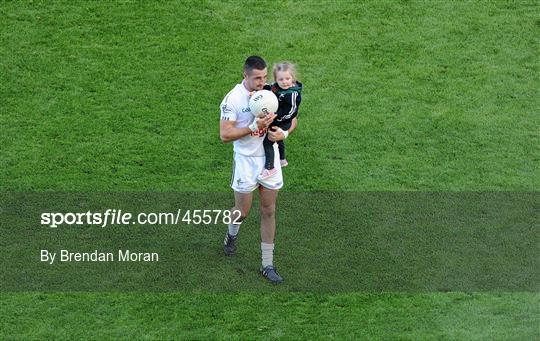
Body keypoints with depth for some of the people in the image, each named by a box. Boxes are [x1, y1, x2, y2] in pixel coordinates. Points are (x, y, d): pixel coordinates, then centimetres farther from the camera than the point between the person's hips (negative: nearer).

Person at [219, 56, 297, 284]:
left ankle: (267, 265, 15)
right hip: (246, 160, -3)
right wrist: (254, 127, -27)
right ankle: (231, 235, 43)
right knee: (243, 211, 7)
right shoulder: (233, 99, -16)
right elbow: (225, 135, -19)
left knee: (269, 211, 7)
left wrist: (283, 133, -13)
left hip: (270, 157, 3)